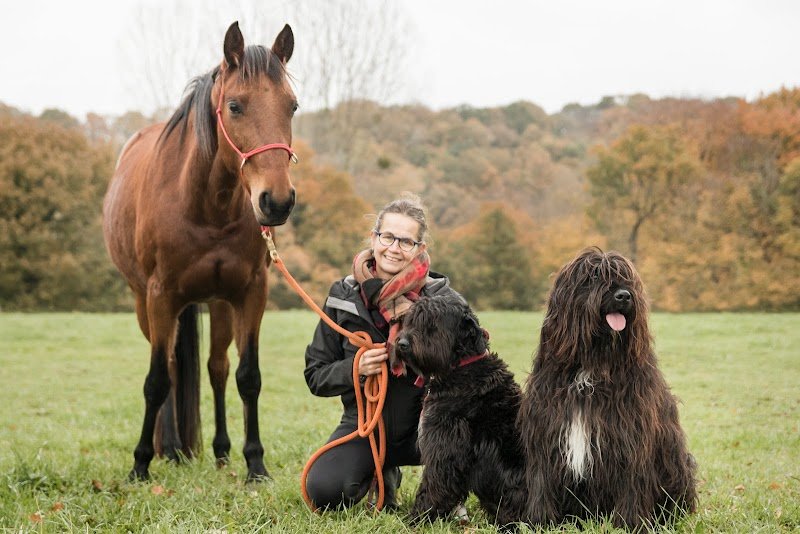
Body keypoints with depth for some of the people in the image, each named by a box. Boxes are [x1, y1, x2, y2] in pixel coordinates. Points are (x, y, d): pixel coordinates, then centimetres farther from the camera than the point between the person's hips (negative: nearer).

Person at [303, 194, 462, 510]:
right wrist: (356, 368, -18)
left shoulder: (440, 296, -6)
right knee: (323, 492, -25)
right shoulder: (344, 295, 0)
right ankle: (384, 473, 14)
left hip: (422, 424, -2)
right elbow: (315, 376, 2)